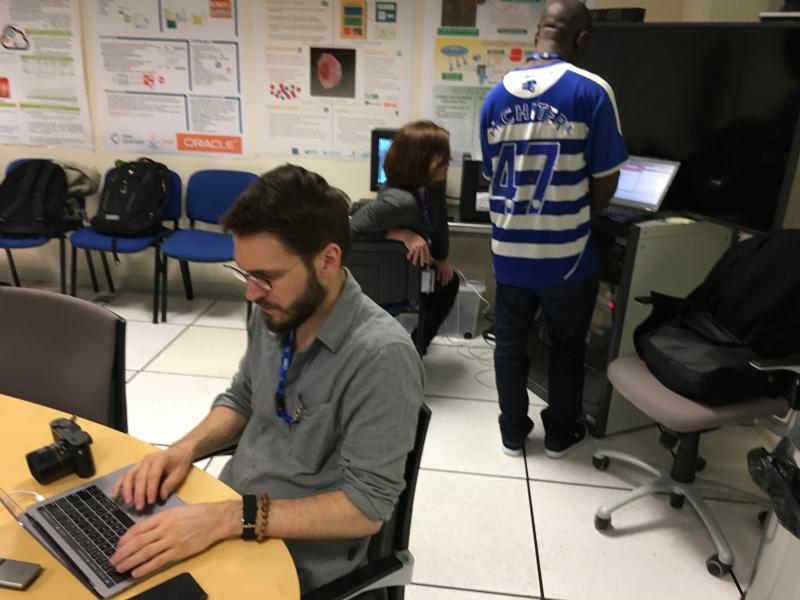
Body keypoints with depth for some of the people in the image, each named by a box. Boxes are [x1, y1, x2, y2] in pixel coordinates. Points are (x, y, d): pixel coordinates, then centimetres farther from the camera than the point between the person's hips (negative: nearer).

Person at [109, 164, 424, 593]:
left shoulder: (380, 357, -26)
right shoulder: (274, 314, -4)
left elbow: (367, 507, -22)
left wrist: (231, 518, -27)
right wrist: (185, 448, -6)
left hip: (300, 557, -6)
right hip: (228, 518, 6)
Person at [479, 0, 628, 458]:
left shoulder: (497, 95, 2)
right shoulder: (592, 91, -11)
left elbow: (492, 173, 9)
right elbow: (605, 180, -8)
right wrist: (583, 214, 12)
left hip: (510, 249, 3)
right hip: (566, 251, -3)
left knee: (511, 342, 16)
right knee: (568, 346, 16)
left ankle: (513, 434, 30)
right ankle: (561, 435, 31)